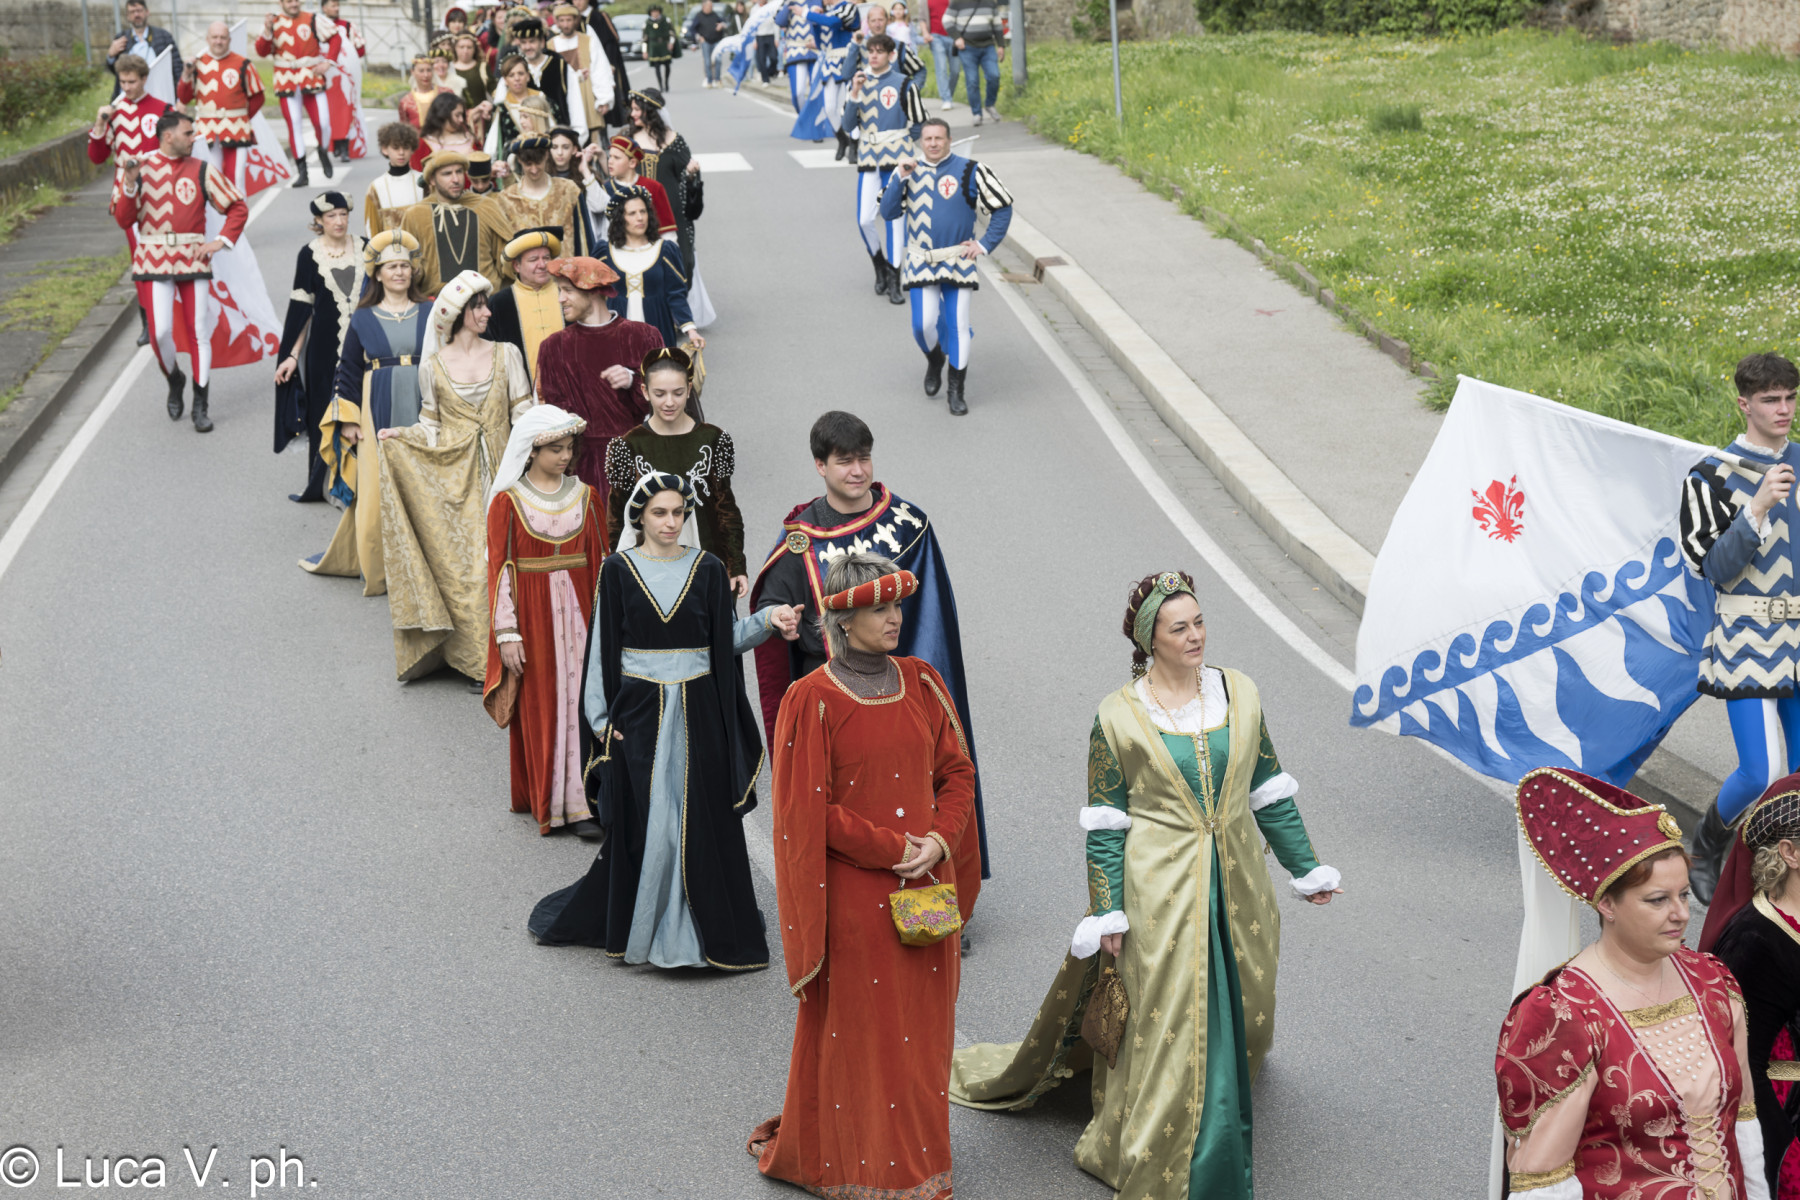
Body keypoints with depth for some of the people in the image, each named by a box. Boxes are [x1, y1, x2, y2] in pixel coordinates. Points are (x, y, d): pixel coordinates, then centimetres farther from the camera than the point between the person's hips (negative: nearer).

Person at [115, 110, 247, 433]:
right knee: (161, 331, -11)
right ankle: (174, 379, 21)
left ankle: (201, 405, 10)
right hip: (155, 261, -1)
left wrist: (221, 241, -3)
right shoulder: (140, 168, 3)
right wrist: (129, 184, -16)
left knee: (198, 331, 0)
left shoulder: (201, 171, 4)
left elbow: (238, 207, 8)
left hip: (193, 259, 1)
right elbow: (123, 220, -2)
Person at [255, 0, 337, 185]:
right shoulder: (274, 22, 5)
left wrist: (327, 62, -3)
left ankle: (324, 152, 25)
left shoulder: (313, 20, 1)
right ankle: (301, 171, 6)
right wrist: (267, 31, -16)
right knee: (293, 125, 0)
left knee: (323, 123, -6)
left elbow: (334, 37, 6)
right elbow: (262, 52, -2)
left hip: (312, 79, -1)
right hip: (287, 83, 1)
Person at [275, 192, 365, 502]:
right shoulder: (310, 254, -2)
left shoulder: (364, 249, 3)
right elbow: (301, 308, 0)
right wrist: (293, 354, -4)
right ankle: (324, 484, 14)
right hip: (325, 345, -2)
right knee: (326, 410, 4)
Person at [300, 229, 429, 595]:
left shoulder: (430, 314, 7)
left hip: (422, 413, 1)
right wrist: (348, 420, -1)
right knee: (375, 489, -1)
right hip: (379, 412, -1)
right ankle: (376, 569, 9)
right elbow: (349, 371, 6)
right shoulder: (363, 319, 5)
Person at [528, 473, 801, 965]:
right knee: (640, 823, 3)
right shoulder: (618, 570, 0)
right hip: (640, 710, -1)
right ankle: (638, 927, 19)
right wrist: (601, 718, 0)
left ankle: (716, 931, 13)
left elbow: (727, 639, 5)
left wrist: (767, 620, -13)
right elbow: (603, 647, 3)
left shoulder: (707, 569, 3)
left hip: (698, 713, 1)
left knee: (704, 821, 2)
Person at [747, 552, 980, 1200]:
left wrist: (939, 841, -7)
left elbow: (956, 770, 10)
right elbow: (807, 810, -11)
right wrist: (893, 848, -12)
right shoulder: (814, 700, -9)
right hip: (853, 892, -5)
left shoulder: (921, 682, 6)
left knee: (921, 1025, 11)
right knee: (852, 1030, 3)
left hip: (926, 887, 5)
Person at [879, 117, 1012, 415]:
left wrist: (985, 244, -3)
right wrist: (900, 178, -15)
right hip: (921, 263, 2)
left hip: (958, 262, -2)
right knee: (924, 324, -9)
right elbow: (888, 213, -3)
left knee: (957, 325, -4)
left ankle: (956, 391, 9)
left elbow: (1003, 207, 3)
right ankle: (934, 360, 26)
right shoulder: (909, 172, 5)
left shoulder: (970, 171, -4)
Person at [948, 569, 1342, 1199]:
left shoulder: (1238, 693, 2)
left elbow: (1269, 790, 10)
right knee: (1172, 1023, -2)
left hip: (1236, 885, 4)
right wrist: (1107, 912, -8)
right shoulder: (1119, 716, -8)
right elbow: (1104, 825, -5)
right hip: (1160, 891, -4)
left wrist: (1305, 868, 13)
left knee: (1236, 1015, 16)